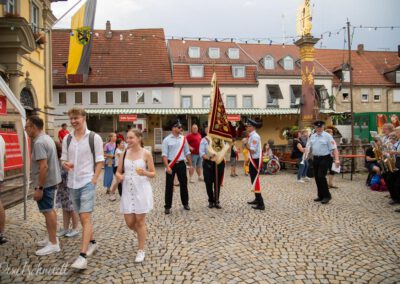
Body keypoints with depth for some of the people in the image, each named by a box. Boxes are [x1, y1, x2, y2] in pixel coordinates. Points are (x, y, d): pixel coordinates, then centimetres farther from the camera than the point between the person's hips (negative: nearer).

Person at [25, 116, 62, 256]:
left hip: (45, 183, -10)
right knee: (50, 210, 19)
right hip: (52, 180, 10)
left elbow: (43, 167, -27)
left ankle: (53, 244, 6)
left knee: (48, 211, -2)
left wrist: (39, 188, -24)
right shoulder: (47, 138, 11)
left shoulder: (39, 142, -21)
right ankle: (52, 238, 31)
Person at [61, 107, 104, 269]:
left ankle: (82, 256, -11)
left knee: (86, 217, -11)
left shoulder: (94, 138, -6)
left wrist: (94, 179, -13)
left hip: (87, 182, -6)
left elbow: (100, 160, -4)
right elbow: (63, 158, 13)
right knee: (82, 216, 16)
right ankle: (92, 243, 35)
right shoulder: (67, 139, 8)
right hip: (72, 183, 6)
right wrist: (65, 164, -11)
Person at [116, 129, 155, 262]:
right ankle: (143, 233, 41)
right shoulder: (124, 153, 4)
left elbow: (153, 173, -2)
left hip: (142, 190, -4)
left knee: (140, 221, 4)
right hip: (128, 190, 4)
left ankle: (141, 250, 20)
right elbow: (118, 171, 8)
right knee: (129, 223, 8)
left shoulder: (146, 153, -6)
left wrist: (144, 173, -23)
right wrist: (119, 176, -15)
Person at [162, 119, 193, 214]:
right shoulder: (167, 140, -6)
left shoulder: (183, 139, 5)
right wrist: (167, 167, -18)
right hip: (171, 165, -3)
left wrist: (190, 165, 8)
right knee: (169, 186, 2)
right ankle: (167, 207, 12)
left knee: (183, 184, 12)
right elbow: (164, 155, -9)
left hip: (181, 164, 3)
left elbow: (187, 153, 10)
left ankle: (185, 203, 29)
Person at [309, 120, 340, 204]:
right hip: (315, 159, 6)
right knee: (317, 178, 9)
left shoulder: (327, 136, -5)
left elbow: (334, 148, -11)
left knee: (321, 177, -14)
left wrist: (336, 160, -21)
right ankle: (321, 196, 22)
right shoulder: (312, 136, 12)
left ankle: (327, 196, 0)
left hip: (324, 159, -6)